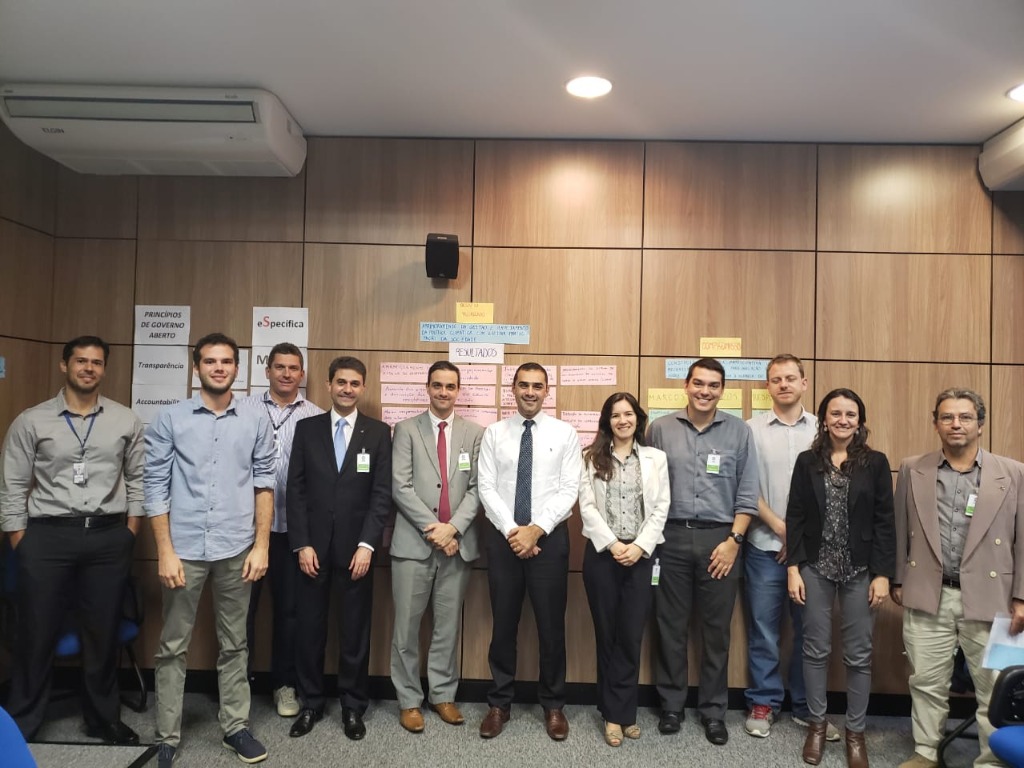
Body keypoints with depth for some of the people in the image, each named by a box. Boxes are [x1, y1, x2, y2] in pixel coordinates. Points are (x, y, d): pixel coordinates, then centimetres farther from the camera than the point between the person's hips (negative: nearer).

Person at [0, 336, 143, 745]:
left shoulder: (126, 421, 5)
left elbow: (137, 478, 11)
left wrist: (131, 529, 5)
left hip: (108, 537, 1)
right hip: (47, 536, -1)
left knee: (103, 634, 11)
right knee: (36, 634, 5)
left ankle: (104, 719, 29)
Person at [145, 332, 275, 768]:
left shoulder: (255, 423, 2)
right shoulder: (170, 420, -1)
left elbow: (264, 484, 3)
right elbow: (156, 488, -2)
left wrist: (261, 545, -2)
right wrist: (165, 551, -7)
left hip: (236, 549, 1)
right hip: (185, 548, -1)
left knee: (233, 645, 13)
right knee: (173, 647, 10)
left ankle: (235, 727, 25)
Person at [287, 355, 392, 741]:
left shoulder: (379, 432, 2)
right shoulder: (306, 428, 5)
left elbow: (382, 494, -3)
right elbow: (295, 489, 2)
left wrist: (367, 544, -11)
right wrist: (302, 544, -5)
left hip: (356, 546, -1)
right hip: (313, 545, 1)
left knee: (356, 630, 8)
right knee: (309, 628, 9)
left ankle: (353, 706, 22)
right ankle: (310, 703, 26)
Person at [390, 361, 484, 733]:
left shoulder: (474, 433, 7)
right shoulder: (406, 429, 2)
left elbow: (477, 488, 1)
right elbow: (400, 486, -6)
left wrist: (453, 527, -13)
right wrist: (433, 529, -13)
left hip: (458, 542, 2)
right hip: (413, 542, -1)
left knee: (448, 625, 11)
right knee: (407, 626, 5)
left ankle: (443, 695, 25)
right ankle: (409, 700, 19)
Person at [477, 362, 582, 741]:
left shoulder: (565, 433, 0)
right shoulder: (494, 433, 4)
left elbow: (569, 490, -5)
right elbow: (486, 488, -2)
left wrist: (536, 530, -15)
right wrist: (512, 531, -13)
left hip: (549, 537, -1)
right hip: (502, 536, 1)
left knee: (551, 624, 8)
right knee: (503, 623, 11)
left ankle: (553, 706, 26)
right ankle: (499, 703, 26)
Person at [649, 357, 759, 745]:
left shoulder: (739, 431, 1)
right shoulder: (661, 428, 2)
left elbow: (747, 493, 1)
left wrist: (733, 541, -5)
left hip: (719, 539, 0)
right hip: (671, 538, 0)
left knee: (717, 629, 9)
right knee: (670, 626, 9)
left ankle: (713, 711, 24)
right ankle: (671, 704, 25)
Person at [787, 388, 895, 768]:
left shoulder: (875, 462, 0)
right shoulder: (807, 461, 1)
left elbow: (885, 522, -1)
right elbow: (795, 517, 1)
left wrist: (883, 574, -6)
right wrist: (793, 568, -4)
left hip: (860, 570, 0)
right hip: (815, 568, 1)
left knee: (858, 655, 7)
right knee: (816, 650, 9)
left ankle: (855, 731, 22)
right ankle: (816, 724, 25)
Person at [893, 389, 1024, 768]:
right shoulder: (912, 470, 3)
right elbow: (900, 531, 8)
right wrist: (898, 580, 8)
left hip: (987, 599, -1)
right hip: (927, 597, 1)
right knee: (926, 683, 11)